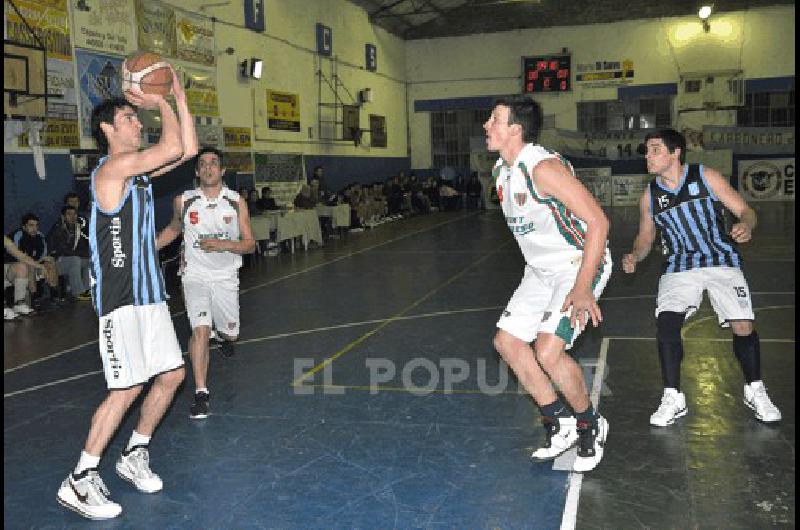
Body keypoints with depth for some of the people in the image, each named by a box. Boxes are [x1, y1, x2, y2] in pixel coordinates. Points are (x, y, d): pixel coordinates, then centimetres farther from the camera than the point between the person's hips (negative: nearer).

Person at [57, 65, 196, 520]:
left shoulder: (139, 170, 13)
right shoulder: (113, 167, -13)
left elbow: (188, 150, 14)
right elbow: (174, 148, -22)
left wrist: (180, 98, 11)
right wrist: (161, 104, -6)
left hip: (149, 293, 9)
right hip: (120, 298, -9)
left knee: (172, 374, 11)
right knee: (128, 388, -7)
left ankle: (135, 454, 26)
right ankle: (81, 480, 7)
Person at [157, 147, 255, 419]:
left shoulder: (237, 202, -5)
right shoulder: (183, 201, -3)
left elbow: (249, 244, -5)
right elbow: (174, 228, 18)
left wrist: (224, 245, -23)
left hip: (226, 276, 1)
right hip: (195, 274, -1)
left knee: (231, 333, 14)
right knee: (200, 330, -19)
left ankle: (222, 336, 53)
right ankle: (201, 393, -10)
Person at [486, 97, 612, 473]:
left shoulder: (543, 167, -24)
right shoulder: (501, 171, 5)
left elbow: (598, 222, -27)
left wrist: (582, 289, -30)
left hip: (581, 264, -9)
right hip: (541, 270, 10)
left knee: (548, 351, -21)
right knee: (506, 341, 5)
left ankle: (590, 427, 7)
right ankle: (560, 424, 18)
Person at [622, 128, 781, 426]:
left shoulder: (706, 177, -4)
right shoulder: (650, 195, 3)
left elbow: (745, 211, -2)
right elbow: (645, 237, 14)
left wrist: (746, 226, -25)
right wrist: (635, 256, -8)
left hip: (722, 261, -1)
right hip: (678, 267, 2)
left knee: (743, 326, -11)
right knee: (666, 322, -20)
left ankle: (755, 391, 16)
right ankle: (673, 399, -7)